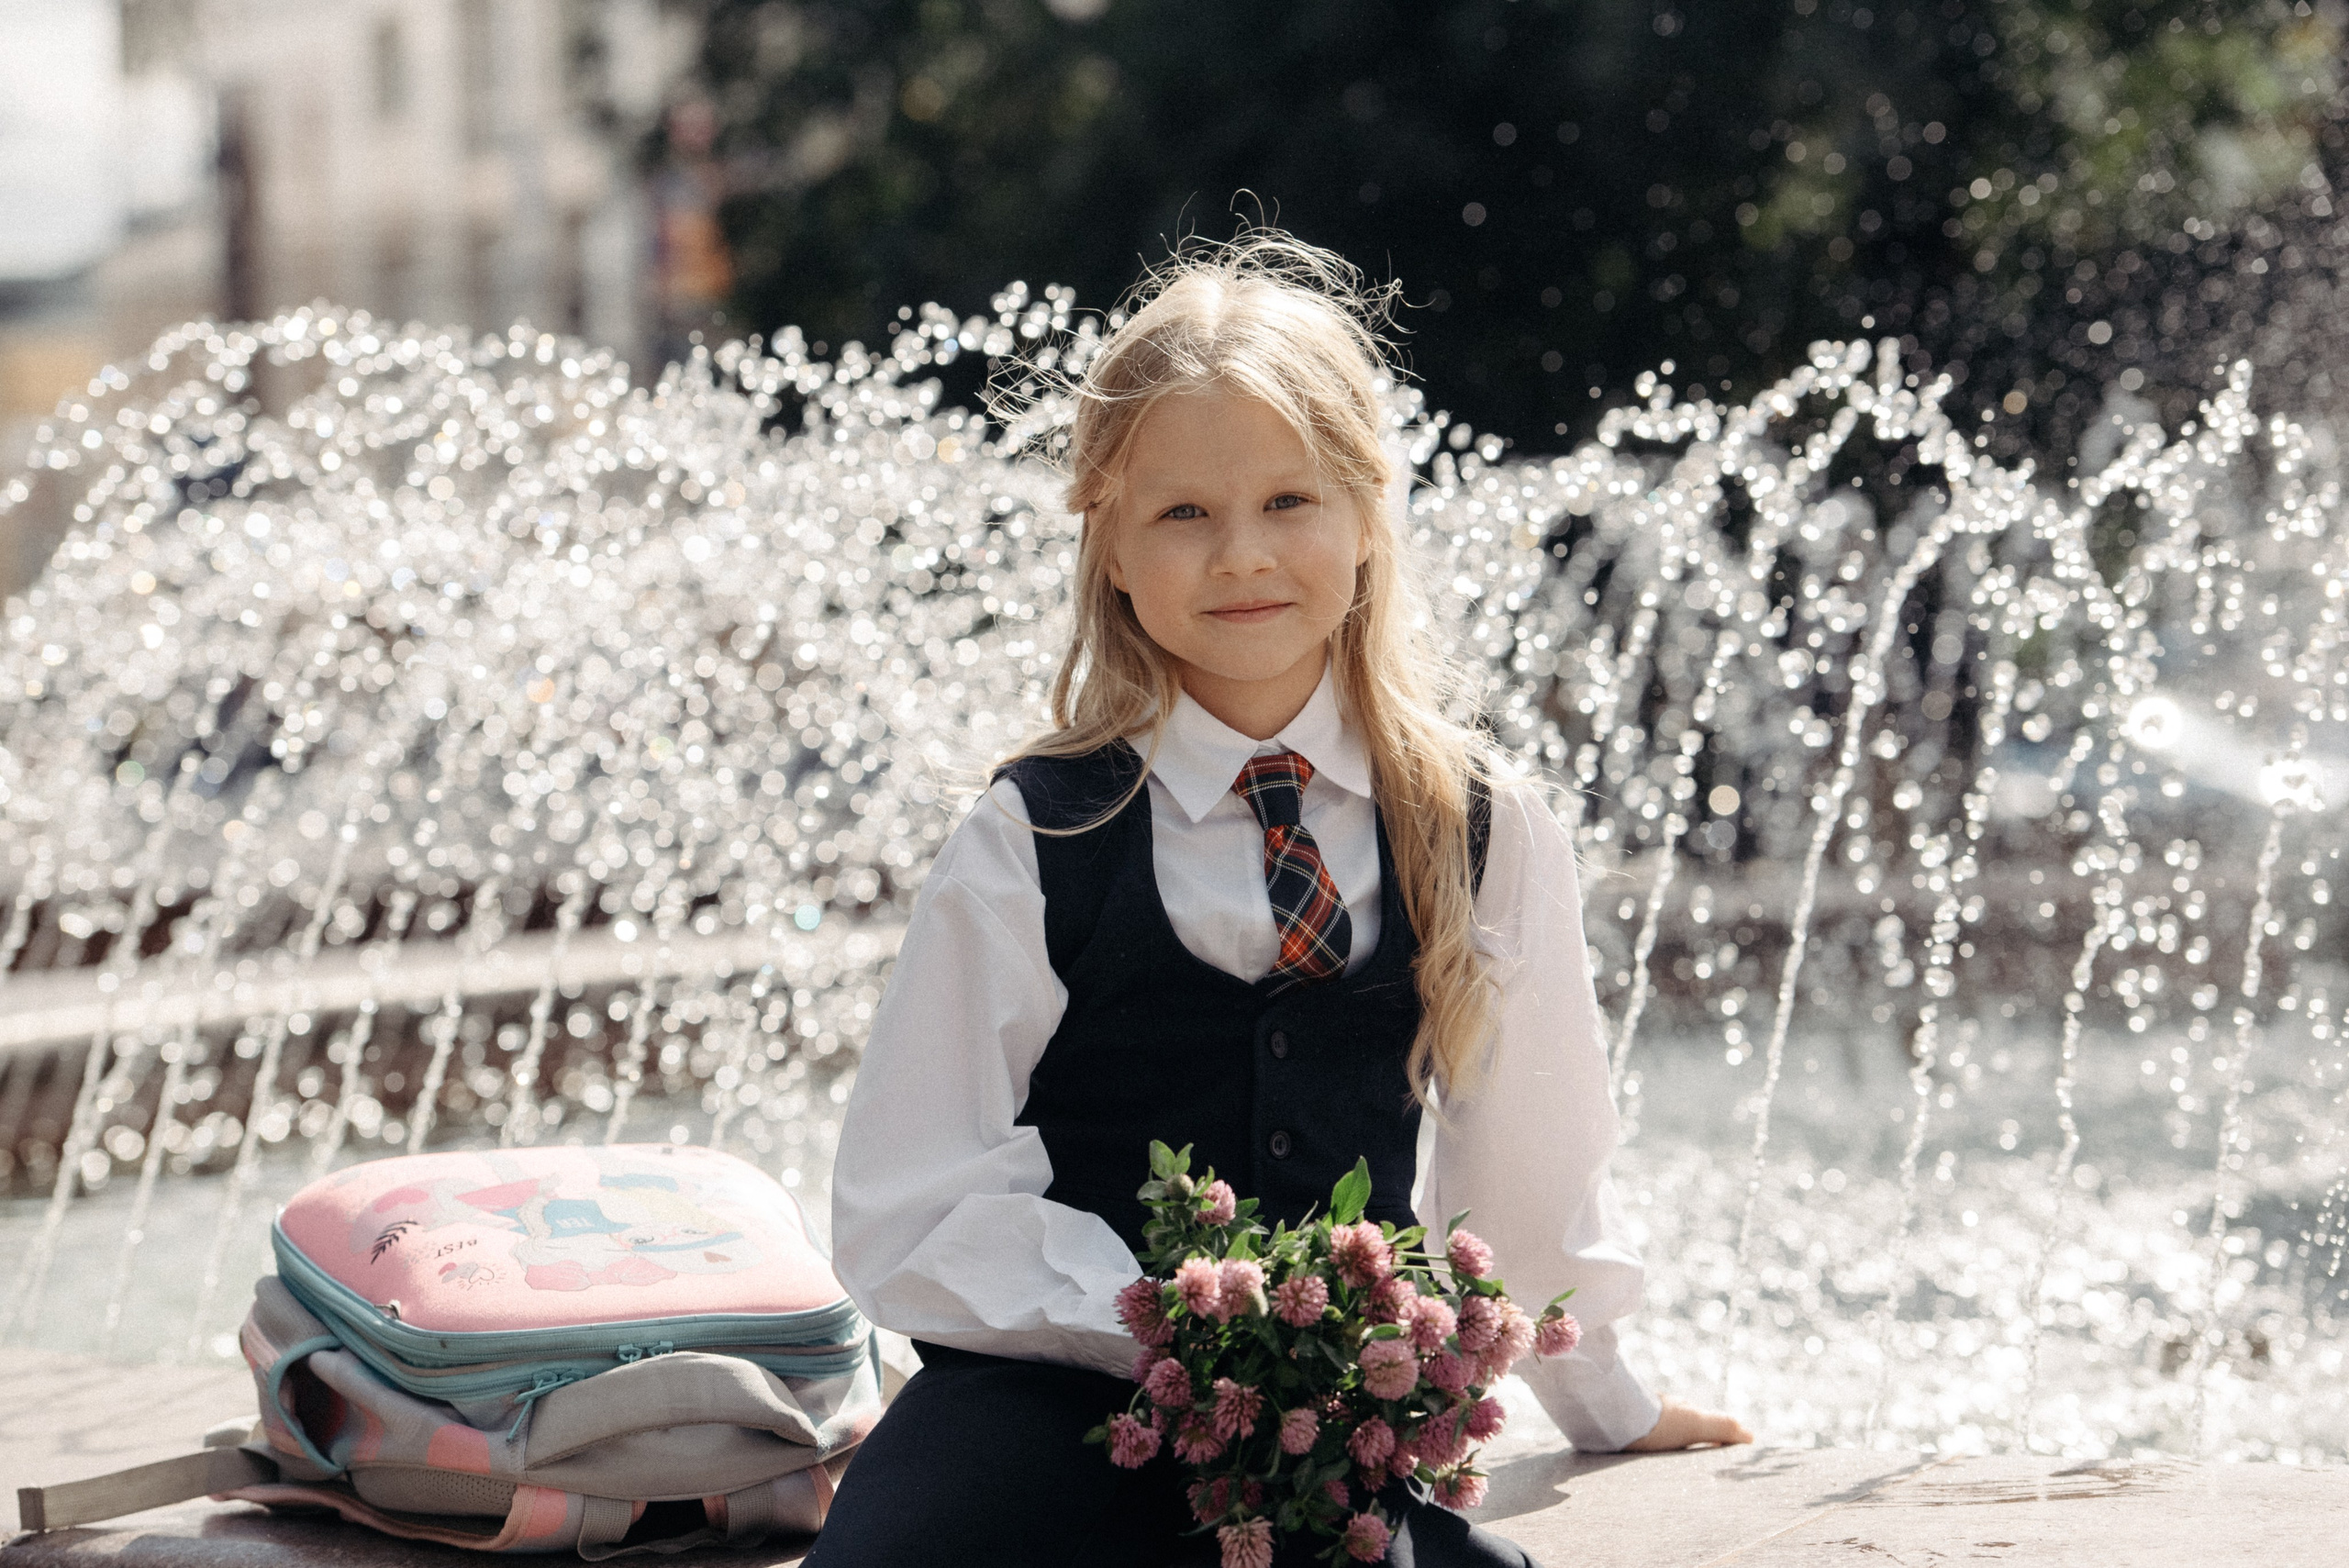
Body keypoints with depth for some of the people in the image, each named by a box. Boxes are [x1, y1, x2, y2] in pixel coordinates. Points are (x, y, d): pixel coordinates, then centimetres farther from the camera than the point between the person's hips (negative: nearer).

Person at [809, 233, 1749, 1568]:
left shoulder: (1486, 832, 6)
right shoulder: (1034, 844, -1)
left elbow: (1531, 1147, 21)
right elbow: (910, 1218, -2)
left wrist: (1605, 1404, 32)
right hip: (1060, 1393, -2)